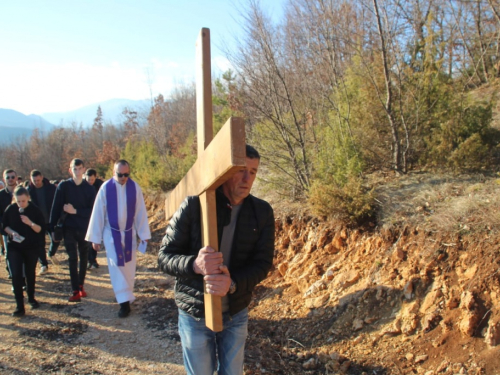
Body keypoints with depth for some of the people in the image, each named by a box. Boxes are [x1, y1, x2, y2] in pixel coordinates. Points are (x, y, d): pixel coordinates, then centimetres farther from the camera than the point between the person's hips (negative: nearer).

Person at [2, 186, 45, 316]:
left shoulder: (35, 210, -9)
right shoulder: (10, 209, -5)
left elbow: (40, 229, -9)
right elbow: (4, 225, 6)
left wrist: (30, 223, -27)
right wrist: (11, 232, -14)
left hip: (32, 247, 0)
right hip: (14, 247, 0)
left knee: (30, 273, 13)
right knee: (16, 275, -8)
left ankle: (31, 298, 35)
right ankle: (19, 306, 0)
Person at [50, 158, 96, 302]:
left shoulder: (89, 189, 0)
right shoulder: (63, 186, -2)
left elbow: (92, 211, -3)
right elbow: (55, 208, -2)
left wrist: (75, 211, -16)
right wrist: (53, 228, -6)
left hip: (85, 228, 1)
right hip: (68, 228, -1)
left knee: (83, 258, 11)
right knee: (72, 259, -3)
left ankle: (81, 286, 26)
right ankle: (76, 291, 0)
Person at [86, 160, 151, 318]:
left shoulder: (135, 187, -9)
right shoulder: (106, 188, -12)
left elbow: (141, 212, -6)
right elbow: (98, 213, -7)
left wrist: (144, 235, -5)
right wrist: (96, 238, -5)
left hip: (129, 233, 2)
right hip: (112, 233, -1)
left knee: (129, 266, 9)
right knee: (117, 266, -4)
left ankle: (126, 296, 27)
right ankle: (125, 301, 0)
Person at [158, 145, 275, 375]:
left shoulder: (262, 212, -8)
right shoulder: (194, 206, -17)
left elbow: (263, 262, -10)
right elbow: (165, 257, -14)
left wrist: (232, 283, -30)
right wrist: (195, 264, -36)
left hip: (236, 314, 3)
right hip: (195, 315, -2)